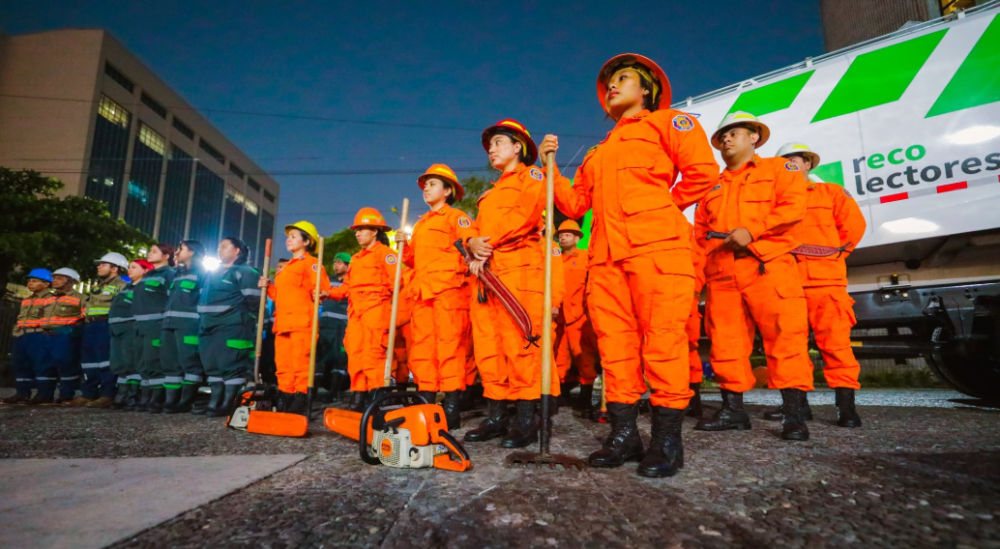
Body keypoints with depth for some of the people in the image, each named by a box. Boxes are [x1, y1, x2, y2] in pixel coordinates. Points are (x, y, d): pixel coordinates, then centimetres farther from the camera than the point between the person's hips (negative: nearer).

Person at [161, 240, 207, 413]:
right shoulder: (178, 273, 27)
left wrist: (201, 322, -15)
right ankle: (171, 401, 11)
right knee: (170, 363, 7)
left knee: (188, 361, -9)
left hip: (189, 324, -9)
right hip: (170, 323, 9)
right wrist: (166, 320, 20)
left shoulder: (201, 272, 2)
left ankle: (186, 402, -7)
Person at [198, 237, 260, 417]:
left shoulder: (244, 272, -5)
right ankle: (215, 402, 19)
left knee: (231, 365, -8)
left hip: (232, 328, -9)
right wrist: (203, 320, 22)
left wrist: (242, 317, -5)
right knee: (212, 366, 11)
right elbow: (205, 298, 29)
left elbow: (254, 300, -12)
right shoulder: (214, 273, 23)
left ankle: (228, 404, -3)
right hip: (210, 327, 9)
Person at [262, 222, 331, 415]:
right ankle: (285, 402, 16)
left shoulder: (312, 263, -1)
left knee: (300, 362, -9)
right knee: (283, 364, 10)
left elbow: (322, 288, -11)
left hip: (302, 321, -9)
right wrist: (269, 288, 13)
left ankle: (300, 402, -6)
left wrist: (319, 295, -30)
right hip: (283, 322, 9)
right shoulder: (286, 268, 26)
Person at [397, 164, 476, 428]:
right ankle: (426, 401, 12)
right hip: (421, 292, 7)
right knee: (421, 347, 5)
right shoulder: (420, 224, 27)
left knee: (450, 344, -8)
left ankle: (452, 405, -5)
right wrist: (405, 246, 8)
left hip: (448, 289, -7)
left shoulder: (456, 216, 5)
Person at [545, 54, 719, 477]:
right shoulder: (598, 152, 30)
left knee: (662, 339, -8)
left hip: (656, 247, -6)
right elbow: (575, 203, 22)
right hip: (606, 255, 6)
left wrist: (662, 209, 3)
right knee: (615, 342, 2)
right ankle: (623, 435, 9)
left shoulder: (665, 121, 12)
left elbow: (703, 171, -2)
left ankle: (667, 441, 0)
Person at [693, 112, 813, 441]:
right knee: (726, 341, 1)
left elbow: (794, 205, -3)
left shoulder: (778, 168, 14)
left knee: (784, 337, -8)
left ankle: (794, 414, -2)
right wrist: (699, 268, 8)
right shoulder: (713, 186, 26)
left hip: (768, 266, -4)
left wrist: (752, 230, -15)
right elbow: (700, 230, 23)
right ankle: (733, 410, 9)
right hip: (721, 274, 5)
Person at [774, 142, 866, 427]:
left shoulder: (831, 192, 14)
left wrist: (835, 253, 2)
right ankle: (797, 402, 12)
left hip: (825, 279, -2)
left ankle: (845, 403, -1)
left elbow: (854, 224, 6)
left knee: (834, 340, -7)